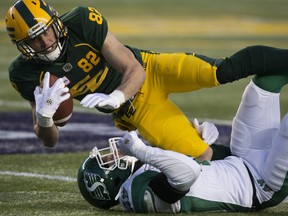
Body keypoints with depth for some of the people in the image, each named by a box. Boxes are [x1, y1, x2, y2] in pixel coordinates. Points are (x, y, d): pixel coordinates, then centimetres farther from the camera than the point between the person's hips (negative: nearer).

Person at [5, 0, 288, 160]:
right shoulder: (27, 73, -16)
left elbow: (135, 71, -20)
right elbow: (50, 140, -11)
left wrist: (114, 98, -42)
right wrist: (43, 118, -36)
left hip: (151, 70, -2)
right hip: (133, 110, 2)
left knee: (221, 71, -25)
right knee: (205, 158, -10)